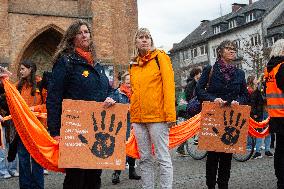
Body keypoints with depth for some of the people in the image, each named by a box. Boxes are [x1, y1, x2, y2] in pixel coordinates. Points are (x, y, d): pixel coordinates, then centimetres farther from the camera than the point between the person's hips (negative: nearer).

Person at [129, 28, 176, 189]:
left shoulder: (160, 57, 0)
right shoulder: (133, 64, 16)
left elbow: (169, 85, -8)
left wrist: (170, 114, -15)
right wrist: (132, 113, 13)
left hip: (157, 115, -5)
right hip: (138, 117, 6)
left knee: (163, 157, -1)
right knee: (145, 158, 11)